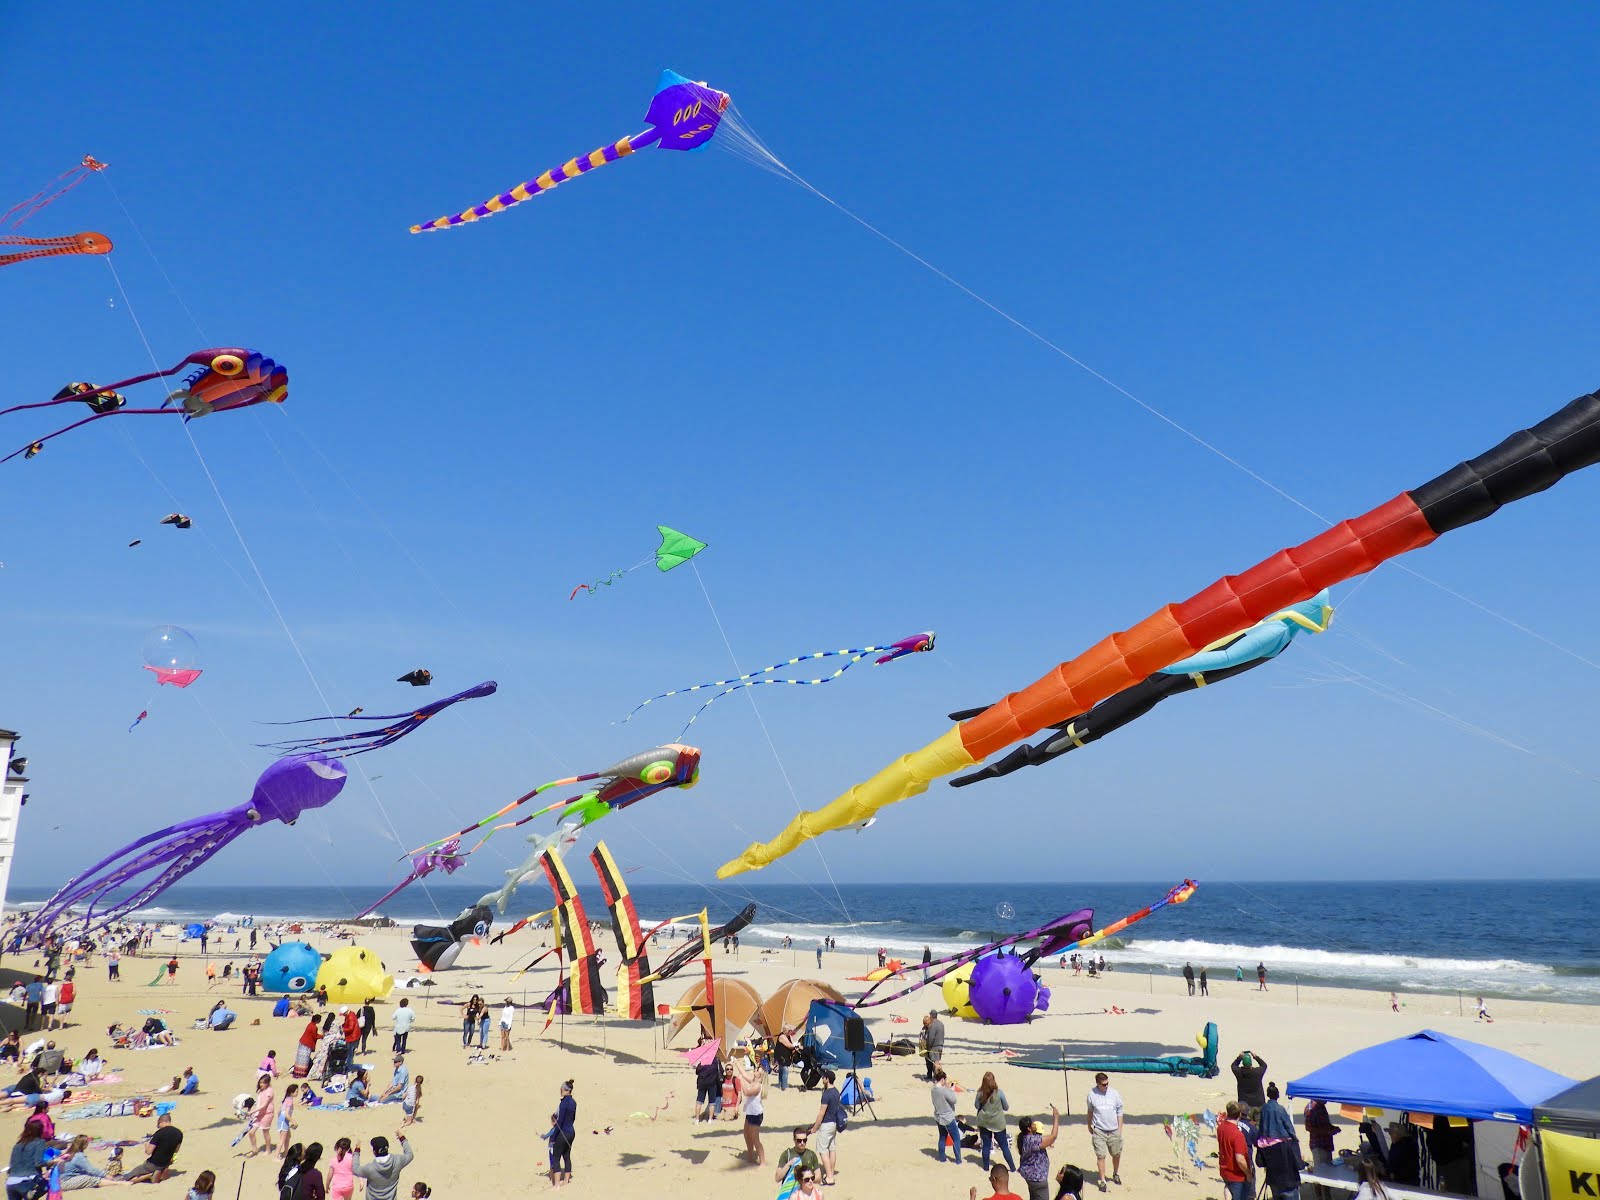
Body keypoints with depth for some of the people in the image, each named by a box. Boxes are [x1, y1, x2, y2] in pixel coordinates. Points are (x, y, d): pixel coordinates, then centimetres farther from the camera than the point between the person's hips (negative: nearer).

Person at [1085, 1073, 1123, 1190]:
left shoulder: (1115, 1093, -5)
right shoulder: (1092, 1094, -6)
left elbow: (1119, 1112, 3)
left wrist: (1120, 1130, 2)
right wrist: (1089, 1126, 17)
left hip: (1114, 1131, 1)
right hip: (1099, 1131, -1)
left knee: (1116, 1154, 14)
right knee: (1100, 1156, -4)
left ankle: (1115, 1174, 40)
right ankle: (1102, 1180, 8)